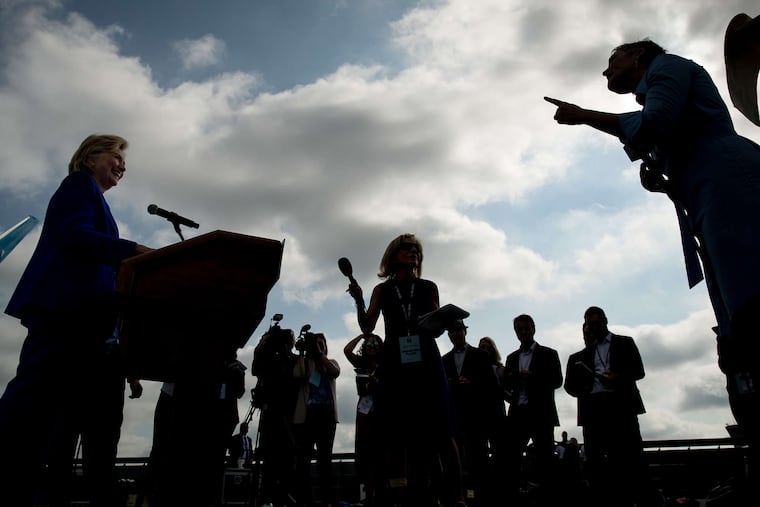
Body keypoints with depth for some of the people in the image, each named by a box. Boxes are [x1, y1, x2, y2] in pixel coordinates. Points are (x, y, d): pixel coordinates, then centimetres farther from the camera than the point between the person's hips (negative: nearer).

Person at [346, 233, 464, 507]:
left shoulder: (428, 287, 12)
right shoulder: (382, 289, 12)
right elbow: (367, 327, 4)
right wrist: (358, 301, -14)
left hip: (426, 362, 0)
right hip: (395, 365, 1)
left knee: (440, 431, -6)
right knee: (396, 434, 1)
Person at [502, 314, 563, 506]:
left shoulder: (548, 353, 6)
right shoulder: (512, 358, 18)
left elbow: (557, 381, -4)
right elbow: (506, 385, 11)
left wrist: (532, 377, -17)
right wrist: (513, 378, -11)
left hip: (541, 413, -3)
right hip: (518, 413, 4)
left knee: (544, 458, -2)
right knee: (511, 456, -2)